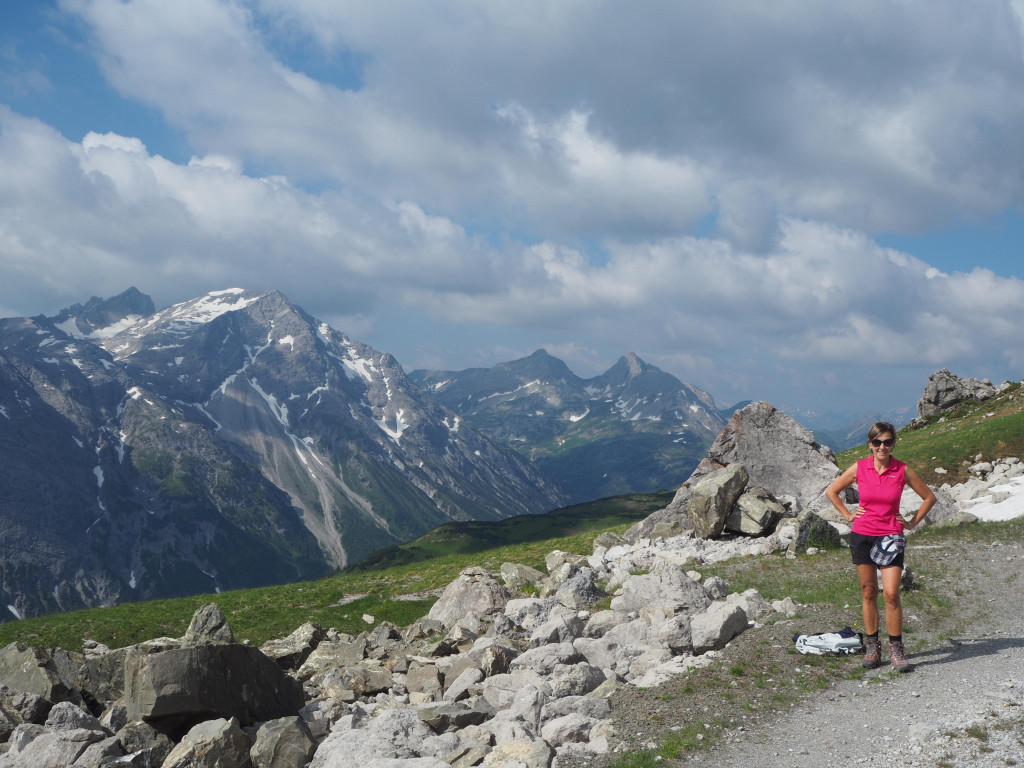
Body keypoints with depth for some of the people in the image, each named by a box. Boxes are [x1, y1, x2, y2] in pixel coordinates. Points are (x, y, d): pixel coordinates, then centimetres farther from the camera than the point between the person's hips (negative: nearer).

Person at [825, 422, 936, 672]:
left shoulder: (903, 470, -4)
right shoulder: (859, 468, -2)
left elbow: (929, 497, 9)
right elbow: (831, 491, 12)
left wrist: (913, 522, 5)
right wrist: (847, 514, 6)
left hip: (891, 537, -1)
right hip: (862, 535, 1)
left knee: (891, 594, -9)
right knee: (868, 592, 7)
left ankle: (896, 648, 3)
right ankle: (872, 646, 17)